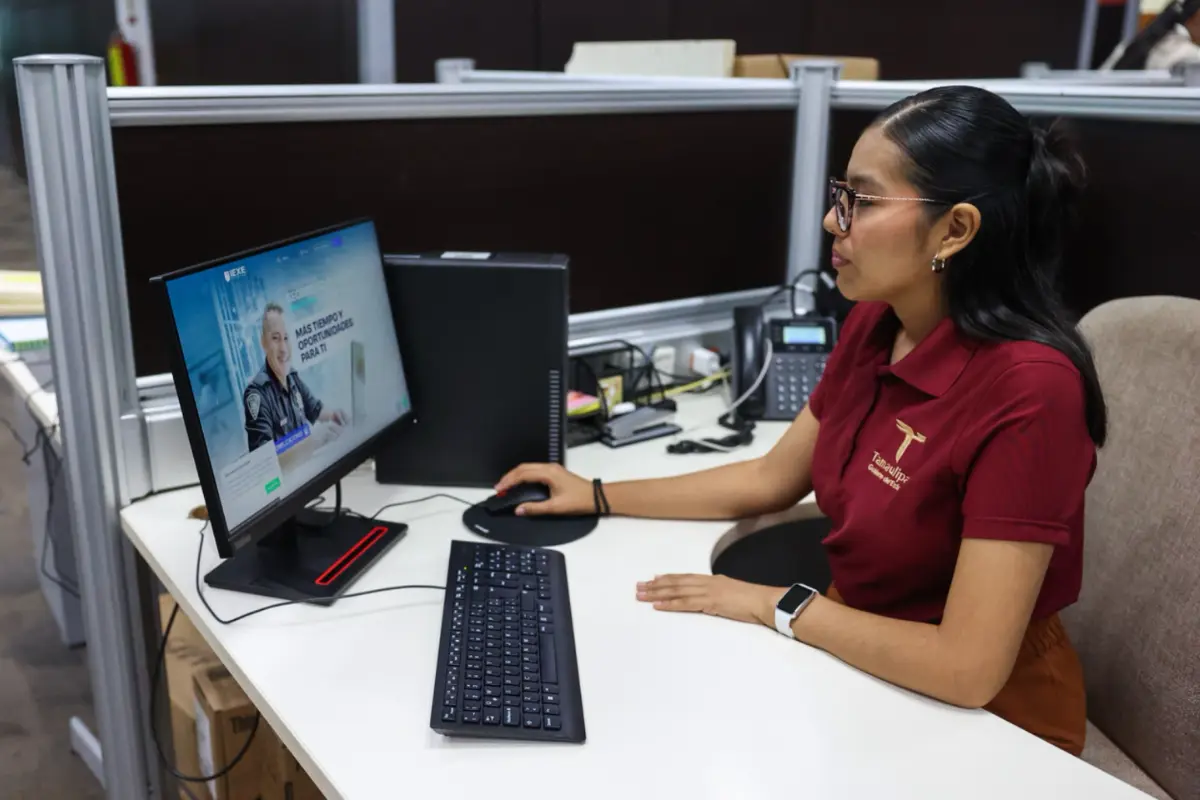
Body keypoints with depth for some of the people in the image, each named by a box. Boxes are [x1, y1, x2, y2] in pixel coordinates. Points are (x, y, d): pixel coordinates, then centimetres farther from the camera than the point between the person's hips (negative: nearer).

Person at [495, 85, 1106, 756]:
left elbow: (967, 668, -30)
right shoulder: (873, 325, -5)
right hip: (858, 646, 6)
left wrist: (773, 605, -20)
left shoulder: (1027, 390, -30)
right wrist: (597, 496, 7)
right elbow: (771, 479, 7)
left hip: (977, 718, -6)